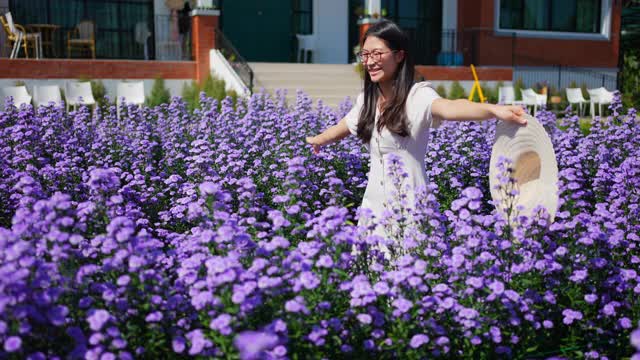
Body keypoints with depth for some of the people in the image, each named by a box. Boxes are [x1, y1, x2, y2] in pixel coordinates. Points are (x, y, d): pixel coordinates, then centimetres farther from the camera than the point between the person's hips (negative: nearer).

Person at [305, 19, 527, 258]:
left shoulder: (417, 96, -12)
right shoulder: (366, 100, 7)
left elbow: (450, 108, -32)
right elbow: (343, 128, 27)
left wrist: (494, 109, -52)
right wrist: (318, 140, 46)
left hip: (409, 207, -6)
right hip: (372, 206, 6)